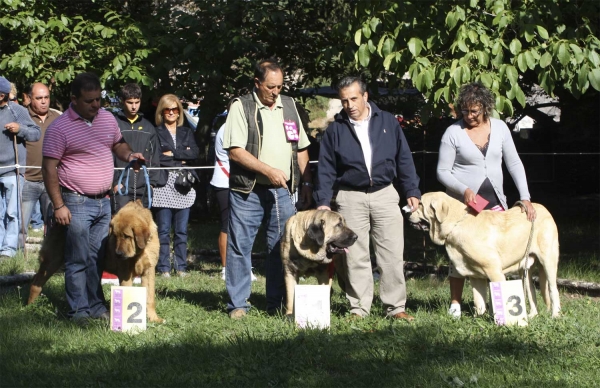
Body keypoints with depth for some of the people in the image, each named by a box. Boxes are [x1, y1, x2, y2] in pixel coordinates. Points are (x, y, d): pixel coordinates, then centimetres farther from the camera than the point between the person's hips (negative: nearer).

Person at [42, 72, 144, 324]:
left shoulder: (108, 119, 6)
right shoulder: (59, 128, -11)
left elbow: (118, 143, 23)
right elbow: (49, 168, -11)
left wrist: (128, 154, -1)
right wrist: (59, 206, -14)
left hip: (104, 201, 6)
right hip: (77, 203, -6)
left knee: (97, 258, 11)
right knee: (78, 260, -2)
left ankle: (96, 306, 19)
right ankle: (79, 310, 5)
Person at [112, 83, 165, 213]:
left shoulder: (148, 127, 15)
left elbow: (155, 157, 16)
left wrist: (152, 182, 5)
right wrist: (115, 182, -9)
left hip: (143, 189, 4)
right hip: (121, 188, -4)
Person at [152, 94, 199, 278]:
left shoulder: (187, 133, 17)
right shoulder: (156, 133, 5)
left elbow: (195, 152, 1)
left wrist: (173, 154, -7)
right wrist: (181, 160, -6)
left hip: (183, 187, 3)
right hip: (163, 186, -3)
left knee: (181, 231, 3)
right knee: (163, 230, -3)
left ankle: (181, 266, 9)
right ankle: (163, 267, 2)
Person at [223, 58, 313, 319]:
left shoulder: (289, 106, 13)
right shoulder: (241, 107, -4)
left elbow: (301, 147, 19)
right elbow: (235, 150, -12)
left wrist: (307, 182, 12)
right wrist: (268, 170, -17)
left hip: (282, 191, 5)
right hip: (247, 191, -4)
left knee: (282, 248, 6)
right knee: (240, 246, -1)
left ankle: (277, 304, 14)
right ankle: (238, 304, 6)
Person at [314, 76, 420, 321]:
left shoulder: (388, 122, 5)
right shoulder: (335, 129, 3)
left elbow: (404, 159, 9)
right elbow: (326, 169, 5)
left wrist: (412, 191, 5)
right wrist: (323, 201, -4)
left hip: (385, 194, 0)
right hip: (350, 198, 0)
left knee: (392, 254, -1)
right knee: (355, 257, 1)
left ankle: (395, 306, 5)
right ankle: (359, 308, 9)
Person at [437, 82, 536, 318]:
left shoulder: (499, 128, 1)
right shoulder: (453, 133, -7)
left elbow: (514, 164, 4)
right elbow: (442, 171, -6)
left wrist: (525, 197, -5)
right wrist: (464, 190, -21)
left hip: (495, 202, 3)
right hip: (463, 204, -3)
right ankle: (455, 303, 10)